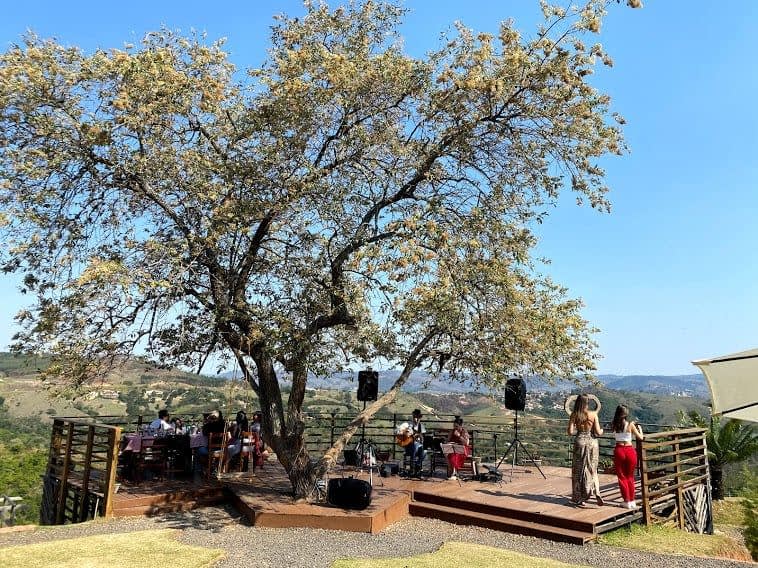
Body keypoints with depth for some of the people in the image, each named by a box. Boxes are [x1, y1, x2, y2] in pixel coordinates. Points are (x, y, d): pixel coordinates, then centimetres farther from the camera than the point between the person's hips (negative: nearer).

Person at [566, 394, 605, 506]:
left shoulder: (574, 415, -6)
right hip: (592, 442, 1)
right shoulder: (593, 414, -6)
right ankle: (597, 493, -7)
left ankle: (578, 498, 16)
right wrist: (601, 430, 17)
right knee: (592, 470, 14)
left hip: (580, 442, 0)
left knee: (578, 471, 11)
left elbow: (570, 432, -8)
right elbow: (598, 432, -6)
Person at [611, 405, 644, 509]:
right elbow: (640, 438, -1)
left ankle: (627, 501, 12)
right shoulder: (630, 424, -8)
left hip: (619, 451, 0)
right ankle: (632, 501, 21)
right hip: (630, 450, 0)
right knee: (630, 477, 16)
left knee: (622, 477, 11)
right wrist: (640, 429, 20)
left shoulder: (614, 425, -3)